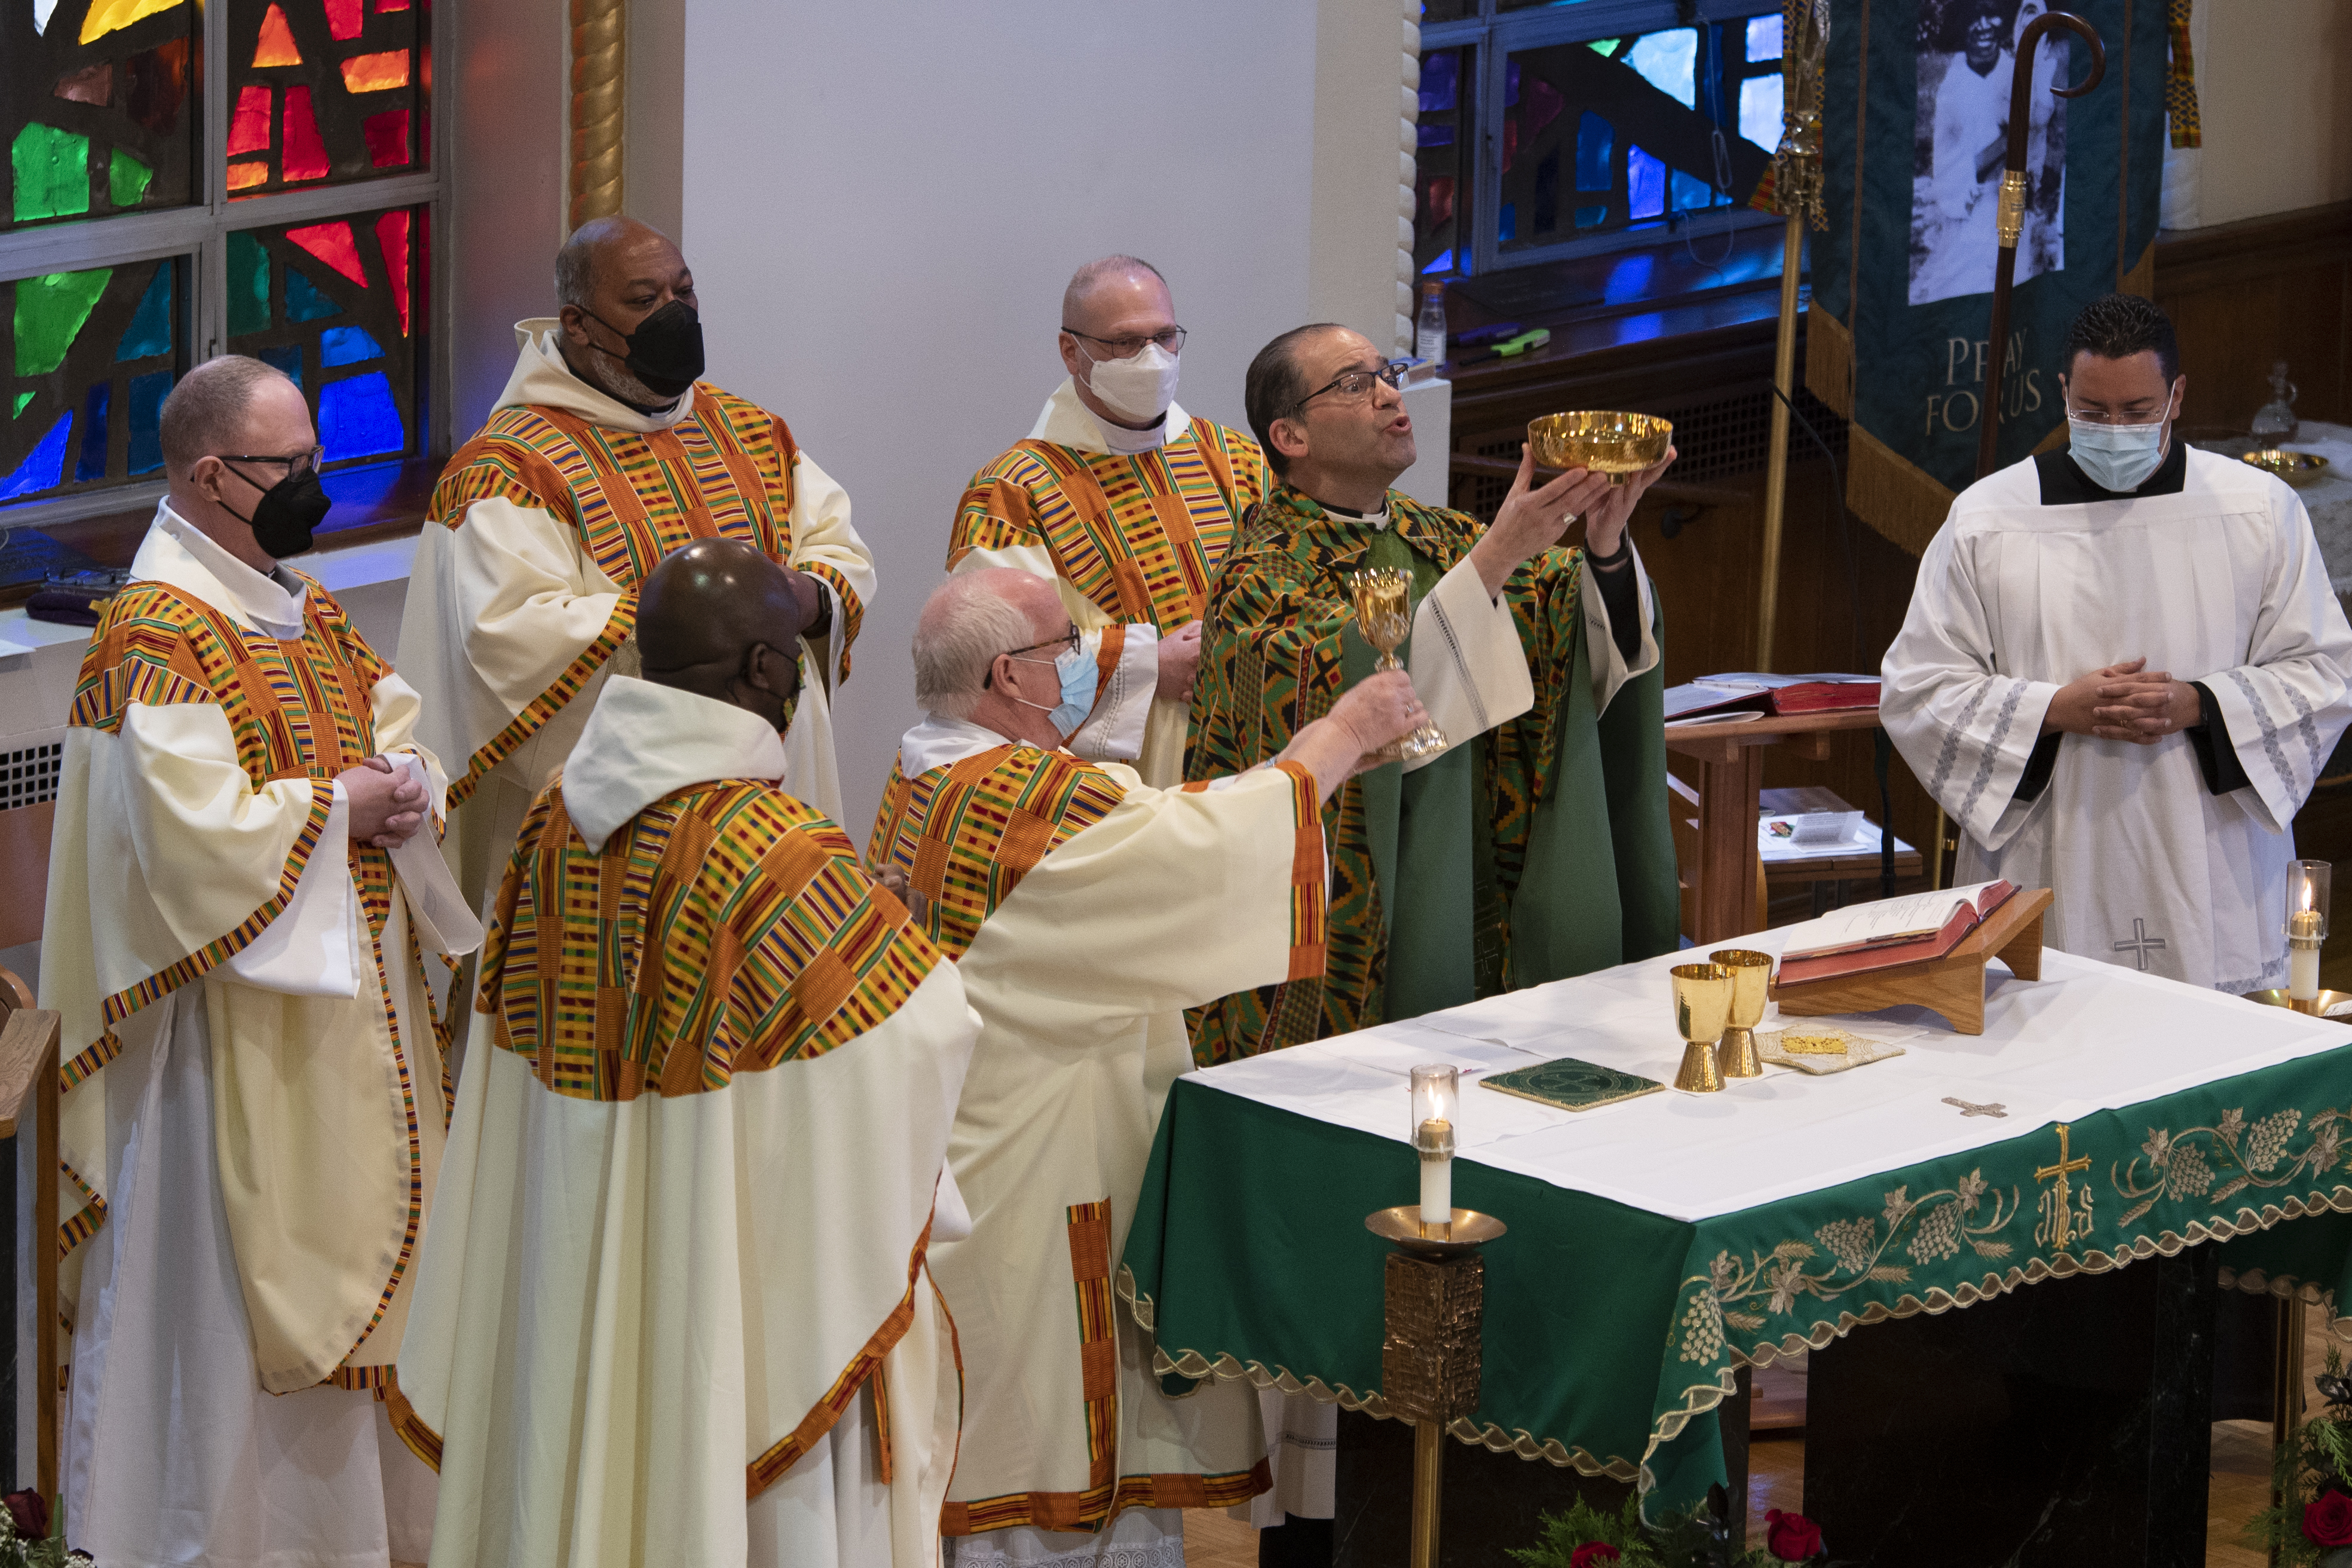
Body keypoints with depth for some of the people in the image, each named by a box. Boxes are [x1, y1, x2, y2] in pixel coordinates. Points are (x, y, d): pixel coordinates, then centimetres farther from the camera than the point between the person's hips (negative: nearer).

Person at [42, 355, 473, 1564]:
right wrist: (336, 805, -16)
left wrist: (406, 779, -6)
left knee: (351, 1257, 15)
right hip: (238, 1020, -9)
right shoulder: (157, 634, -18)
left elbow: (399, 720, 16)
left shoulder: (303, 605, 11)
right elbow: (194, 828, -26)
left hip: (348, 988, 9)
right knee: (239, 1268, -2)